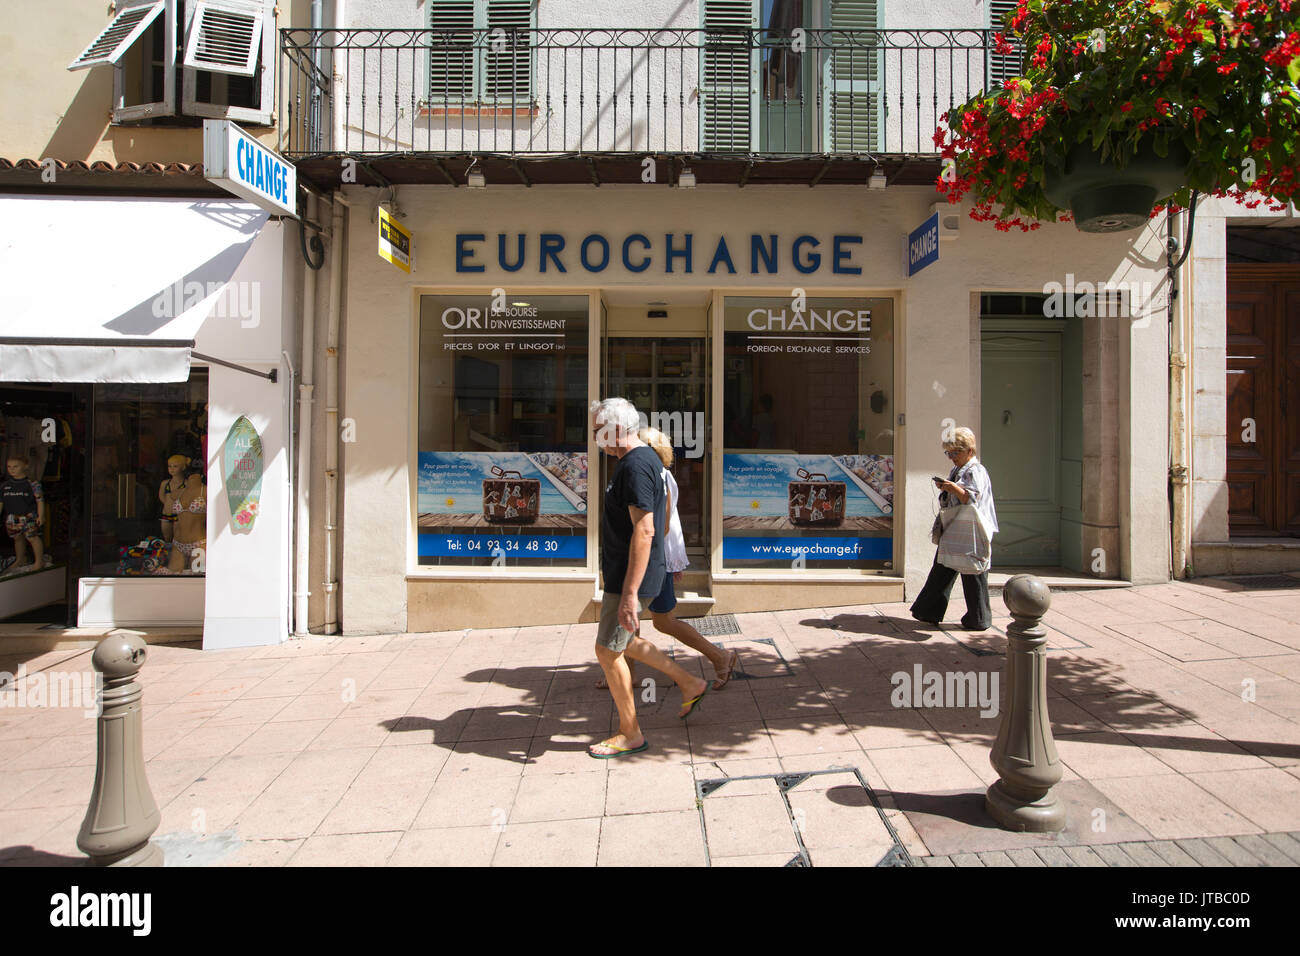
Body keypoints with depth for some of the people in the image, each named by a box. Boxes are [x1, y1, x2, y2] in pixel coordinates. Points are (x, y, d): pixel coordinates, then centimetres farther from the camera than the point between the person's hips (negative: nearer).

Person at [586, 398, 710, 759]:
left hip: (630, 578, -10)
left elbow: (644, 531, -28)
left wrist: (630, 592, -29)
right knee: (624, 642, 22)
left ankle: (630, 733, 15)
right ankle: (690, 683, 32)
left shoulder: (635, 466, -21)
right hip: (623, 573, 10)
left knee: (608, 650, 1)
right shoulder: (644, 458, 11)